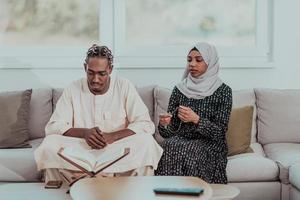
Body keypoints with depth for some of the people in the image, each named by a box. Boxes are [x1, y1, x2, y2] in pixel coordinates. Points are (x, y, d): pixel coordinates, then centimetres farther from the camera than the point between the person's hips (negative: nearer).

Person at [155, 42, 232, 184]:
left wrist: (196, 119, -22)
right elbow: (169, 132, 9)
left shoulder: (223, 91, 0)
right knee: (169, 147, -30)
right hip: (180, 140, 3)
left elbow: (220, 132, -7)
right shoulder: (179, 89, 9)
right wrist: (165, 124, -14)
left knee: (189, 152, -33)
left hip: (209, 144, -3)